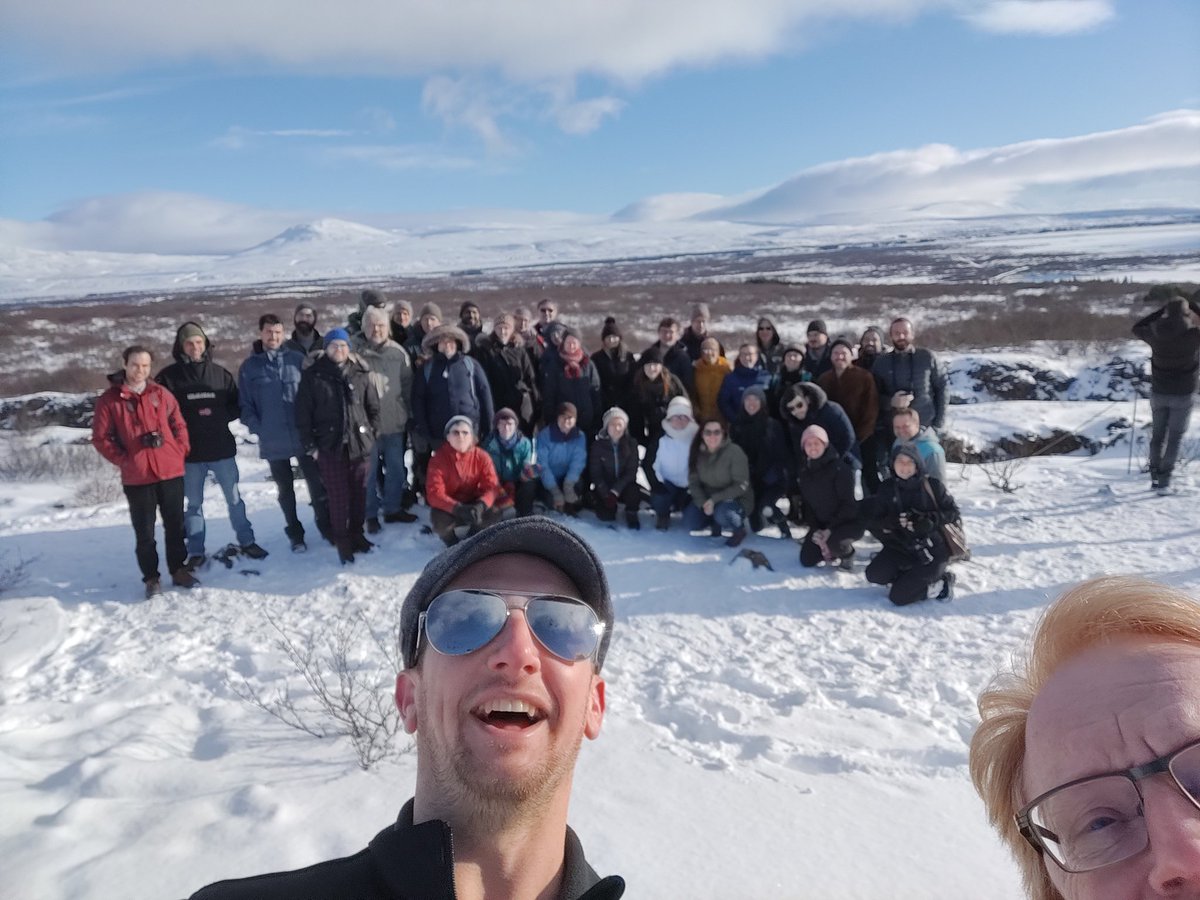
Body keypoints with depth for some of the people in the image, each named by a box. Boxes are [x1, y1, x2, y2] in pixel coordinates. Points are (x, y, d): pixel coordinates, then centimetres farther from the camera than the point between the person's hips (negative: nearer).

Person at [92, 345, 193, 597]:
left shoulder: (161, 394, 5)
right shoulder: (109, 399, -2)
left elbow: (179, 425, 11)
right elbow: (100, 437, -1)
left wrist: (179, 451, 0)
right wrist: (123, 460, -6)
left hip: (171, 471, 2)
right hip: (137, 477, -2)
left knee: (175, 525, 12)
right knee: (144, 531, 5)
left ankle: (178, 570, 25)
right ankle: (151, 577, 16)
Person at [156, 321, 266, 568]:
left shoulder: (220, 373, 1)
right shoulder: (169, 376, -4)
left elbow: (237, 407, 6)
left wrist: (217, 415, -11)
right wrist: (188, 420, -14)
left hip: (222, 448, 1)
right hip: (190, 452, -1)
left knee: (234, 498, 11)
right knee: (194, 504, 10)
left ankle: (246, 542, 25)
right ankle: (196, 552, 20)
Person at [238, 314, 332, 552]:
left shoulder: (298, 359, 0)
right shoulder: (249, 367, 2)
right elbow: (245, 405, 3)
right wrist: (258, 429, -9)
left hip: (304, 437, -1)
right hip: (273, 441, 1)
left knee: (316, 483, 7)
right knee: (285, 490, 13)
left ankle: (326, 526, 23)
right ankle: (295, 534, 26)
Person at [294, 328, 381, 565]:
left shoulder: (361, 374, 4)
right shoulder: (313, 376, -2)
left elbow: (373, 407, 11)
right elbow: (303, 413, -2)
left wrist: (371, 433, 4)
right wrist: (310, 445, -5)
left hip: (360, 445, 2)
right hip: (330, 447, -2)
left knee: (359, 493, 11)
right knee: (338, 496, 1)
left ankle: (357, 534, 27)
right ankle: (343, 542, 11)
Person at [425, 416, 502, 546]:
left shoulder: (481, 456, -11)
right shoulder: (439, 458, -16)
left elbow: (492, 486, -15)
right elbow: (435, 493, -24)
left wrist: (481, 505, -38)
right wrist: (457, 508, -40)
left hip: (474, 505, 2)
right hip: (450, 509, -2)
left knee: (494, 514, -26)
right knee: (439, 522, -33)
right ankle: (452, 541, 5)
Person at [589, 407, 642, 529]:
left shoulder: (631, 445, -8)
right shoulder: (598, 445, -10)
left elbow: (631, 472, -13)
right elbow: (595, 473, -9)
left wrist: (615, 491, -25)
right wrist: (606, 494, -20)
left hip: (624, 485, 0)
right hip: (605, 487, 0)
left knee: (634, 492, -33)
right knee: (605, 515, -20)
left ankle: (631, 515, -1)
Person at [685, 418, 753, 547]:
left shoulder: (734, 452, -23)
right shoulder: (698, 453, -8)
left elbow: (741, 485, -23)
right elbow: (694, 482, -3)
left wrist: (715, 500, -28)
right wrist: (703, 503, -21)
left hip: (737, 500, -5)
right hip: (708, 498, 5)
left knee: (722, 512, -36)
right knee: (690, 524, -11)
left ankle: (739, 529, -3)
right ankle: (715, 521, 18)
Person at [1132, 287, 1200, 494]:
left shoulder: (1155, 334, -10)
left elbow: (1137, 329, 13)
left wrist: (1161, 310, 13)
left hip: (1159, 393, 2)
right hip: (1183, 395, -2)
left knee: (1157, 434, 17)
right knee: (1175, 437, 7)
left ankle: (1155, 476, 17)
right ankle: (1164, 480, 3)